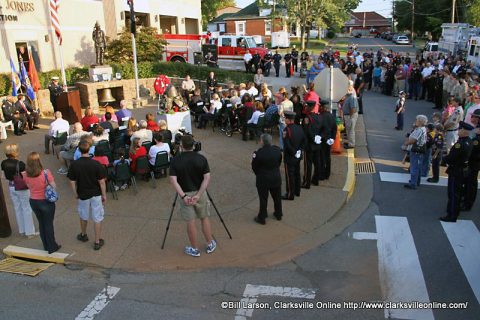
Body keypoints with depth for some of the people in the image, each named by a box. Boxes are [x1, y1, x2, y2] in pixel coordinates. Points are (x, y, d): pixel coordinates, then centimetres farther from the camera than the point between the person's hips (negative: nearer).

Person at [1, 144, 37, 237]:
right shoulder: (20, 164, -24)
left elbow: (6, 176, 5)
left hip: (11, 187, 6)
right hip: (21, 188, -6)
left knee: (17, 209, 19)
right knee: (26, 209, 7)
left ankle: (22, 230, 31)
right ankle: (29, 232, 14)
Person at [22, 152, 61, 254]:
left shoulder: (25, 174, -11)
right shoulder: (45, 173, -25)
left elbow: (28, 185, 5)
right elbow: (54, 186, -16)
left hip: (33, 202, 4)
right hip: (46, 202, -4)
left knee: (41, 223, 21)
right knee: (49, 224, 11)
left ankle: (46, 245, 35)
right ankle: (52, 247, 23)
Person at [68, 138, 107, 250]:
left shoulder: (74, 165, -15)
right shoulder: (96, 164, -19)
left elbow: (72, 182, -7)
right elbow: (101, 182, -14)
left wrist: (75, 194, 9)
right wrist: (104, 195, -1)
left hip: (83, 194, 2)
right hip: (96, 194, -2)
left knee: (83, 216, 24)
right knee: (97, 218, 9)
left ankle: (83, 235, 45)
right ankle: (97, 241, 15)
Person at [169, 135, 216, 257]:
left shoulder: (175, 160, -11)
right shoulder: (201, 158, -9)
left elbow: (173, 180, -18)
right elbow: (207, 178, -15)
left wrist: (183, 196, -21)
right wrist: (198, 194, -18)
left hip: (184, 194, -1)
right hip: (200, 193, 1)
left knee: (190, 221, 8)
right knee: (205, 218, 17)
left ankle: (194, 249, 20)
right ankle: (210, 244, 28)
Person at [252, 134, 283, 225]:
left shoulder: (260, 152, -25)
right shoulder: (277, 150, -10)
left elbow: (254, 167, -15)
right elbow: (279, 163, 3)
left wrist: (254, 158, 4)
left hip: (263, 180, -4)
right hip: (276, 178, 4)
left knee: (263, 199, 10)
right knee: (277, 197, 21)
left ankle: (262, 218, 23)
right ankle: (278, 214, 39)